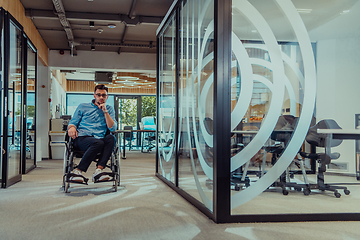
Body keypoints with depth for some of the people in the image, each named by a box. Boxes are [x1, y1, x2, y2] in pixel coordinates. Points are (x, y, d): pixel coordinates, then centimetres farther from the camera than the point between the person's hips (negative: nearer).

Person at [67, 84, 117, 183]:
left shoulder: (109, 109, 21)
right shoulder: (83, 107, 19)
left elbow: (112, 128, 6)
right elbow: (72, 122, 14)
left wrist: (105, 112, -1)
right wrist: (72, 127, -10)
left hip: (99, 139, 2)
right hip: (81, 139, -2)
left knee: (111, 138, -33)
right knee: (98, 143, -37)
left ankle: (98, 170, -42)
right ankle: (78, 171, -31)